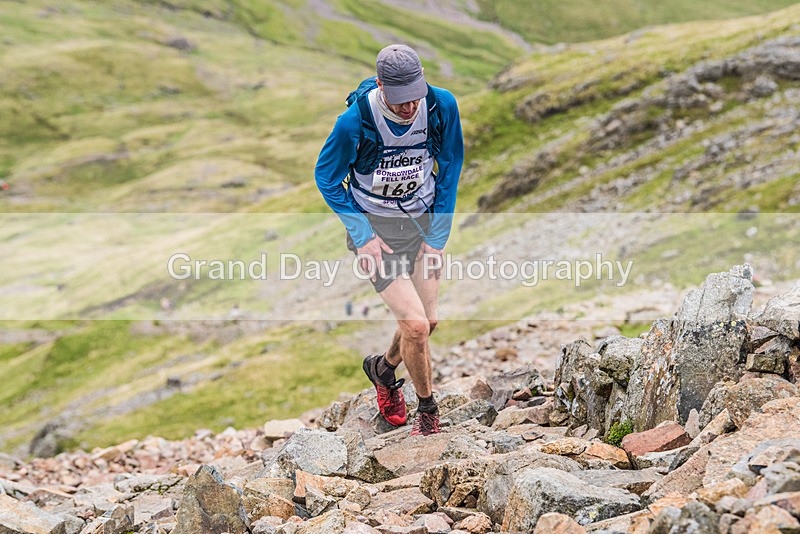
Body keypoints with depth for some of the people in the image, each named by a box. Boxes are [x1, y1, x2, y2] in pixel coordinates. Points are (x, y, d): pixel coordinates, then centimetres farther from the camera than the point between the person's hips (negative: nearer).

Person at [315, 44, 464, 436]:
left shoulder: (442, 106, -17)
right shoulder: (355, 121, -26)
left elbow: (450, 168, -1)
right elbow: (326, 178, -9)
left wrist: (438, 235, -3)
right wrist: (362, 235, -14)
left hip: (423, 219, 4)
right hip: (375, 227, -4)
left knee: (428, 319, 10)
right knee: (415, 324, -13)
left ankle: (384, 368, 42)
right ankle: (428, 410, 13)